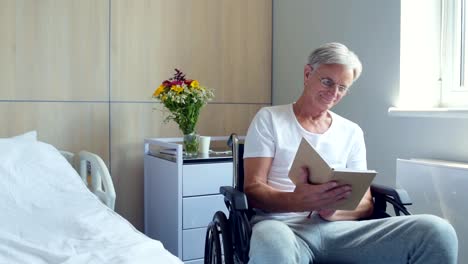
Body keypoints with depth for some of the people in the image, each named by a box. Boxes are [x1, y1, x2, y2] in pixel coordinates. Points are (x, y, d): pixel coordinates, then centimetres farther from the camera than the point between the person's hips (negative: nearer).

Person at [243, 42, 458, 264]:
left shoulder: (352, 132, 17)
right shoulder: (268, 119, 7)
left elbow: (365, 203, 13)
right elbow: (253, 189, -1)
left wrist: (333, 210, -12)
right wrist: (296, 202, -24)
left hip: (337, 227, 4)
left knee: (437, 232, -21)